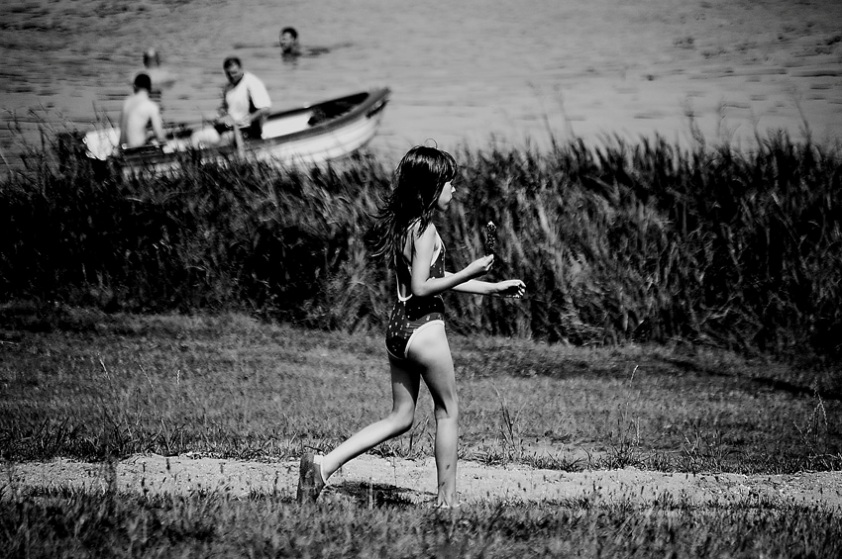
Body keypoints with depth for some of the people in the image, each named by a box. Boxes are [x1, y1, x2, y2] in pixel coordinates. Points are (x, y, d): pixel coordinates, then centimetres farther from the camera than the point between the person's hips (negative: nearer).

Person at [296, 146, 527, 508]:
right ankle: (447, 498, 14)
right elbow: (422, 287, -20)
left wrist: (492, 287, 25)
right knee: (448, 412, 8)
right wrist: (469, 273, -15)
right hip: (424, 328, -9)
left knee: (400, 417, 14)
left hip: (398, 326, 9)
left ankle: (324, 464, 2)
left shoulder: (402, 224, 13)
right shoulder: (425, 229, -15)